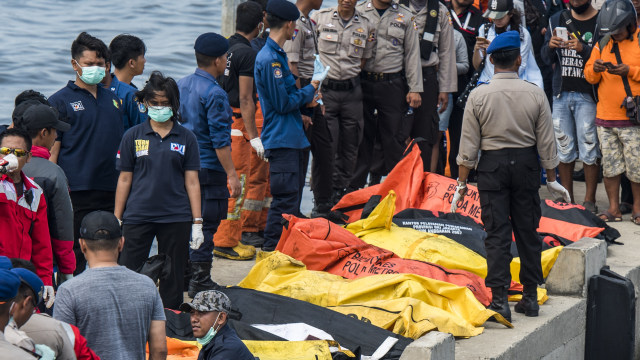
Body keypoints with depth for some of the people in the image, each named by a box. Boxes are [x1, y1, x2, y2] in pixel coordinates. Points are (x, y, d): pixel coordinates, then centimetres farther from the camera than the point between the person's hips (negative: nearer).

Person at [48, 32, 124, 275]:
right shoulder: (61, 100, 0)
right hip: (76, 191, -5)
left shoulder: (113, 100, 16)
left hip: (111, 192, 5)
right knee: (74, 257, -4)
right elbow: (52, 150, -4)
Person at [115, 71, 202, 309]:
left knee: (173, 277, 5)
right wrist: (116, 220, 5)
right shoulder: (133, 136, 5)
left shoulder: (186, 138, 6)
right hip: (138, 216, 0)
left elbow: (192, 182, 6)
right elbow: (124, 179, 7)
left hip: (176, 218, 0)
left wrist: (197, 222, 1)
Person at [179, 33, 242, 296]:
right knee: (206, 225, -3)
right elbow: (220, 140, -19)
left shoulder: (181, 85, 8)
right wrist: (232, 174, -15)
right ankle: (200, 281, -1)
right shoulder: (214, 94, -17)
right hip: (208, 169, -8)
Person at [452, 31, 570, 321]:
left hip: (492, 164, -1)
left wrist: (462, 183, 3)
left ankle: (499, 299, -3)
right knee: (527, 230, 11)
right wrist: (551, 180, 11)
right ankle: (530, 296, 17)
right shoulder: (535, 94, -5)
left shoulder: (478, 96, -8)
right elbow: (546, 142, 1)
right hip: (526, 163, 1)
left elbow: (468, 145, -5)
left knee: (497, 232, 1)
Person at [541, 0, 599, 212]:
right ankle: (567, 199, 17)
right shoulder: (558, 20, 12)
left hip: (587, 96, -4)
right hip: (561, 93, 4)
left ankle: (589, 200, 3)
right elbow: (546, 58, 15)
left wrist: (583, 49, -25)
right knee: (564, 149, 9)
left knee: (589, 150, -4)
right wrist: (550, 46, -6)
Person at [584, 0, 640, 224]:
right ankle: (613, 208, 15)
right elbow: (589, 77, 16)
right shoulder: (602, 44, 13)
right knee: (609, 164, 7)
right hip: (605, 117, 5)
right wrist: (594, 69, -6)